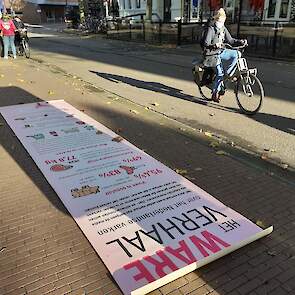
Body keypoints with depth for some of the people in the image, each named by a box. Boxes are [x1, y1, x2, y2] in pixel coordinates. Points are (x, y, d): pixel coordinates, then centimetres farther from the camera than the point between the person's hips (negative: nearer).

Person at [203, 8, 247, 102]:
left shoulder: (223, 28, 10)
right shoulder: (211, 29, -12)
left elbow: (230, 40, 13)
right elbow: (206, 43, -23)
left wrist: (240, 41, -1)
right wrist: (215, 45, -43)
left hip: (221, 51, 7)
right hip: (212, 53, -7)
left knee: (236, 54, -18)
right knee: (220, 73, -14)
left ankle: (228, 73, -4)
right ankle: (215, 93, 2)